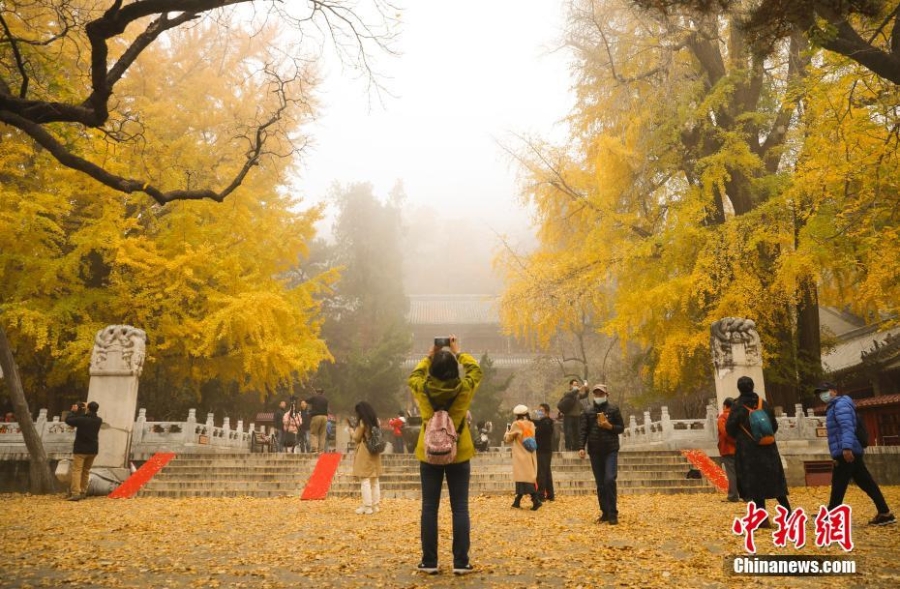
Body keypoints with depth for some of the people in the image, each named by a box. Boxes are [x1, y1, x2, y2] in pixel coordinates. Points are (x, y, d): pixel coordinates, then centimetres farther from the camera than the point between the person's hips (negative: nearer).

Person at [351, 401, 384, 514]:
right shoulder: (376, 420, 8)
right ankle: (375, 505, 16)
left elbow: (356, 438, -8)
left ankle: (367, 506, -5)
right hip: (375, 453, 7)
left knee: (365, 480, -4)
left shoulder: (362, 422, -12)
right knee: (374, 480, 13)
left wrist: (352, 433, 12)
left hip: (364, 453, -7)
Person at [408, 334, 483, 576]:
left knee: (429, 508, 7)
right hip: (459, 454, 0)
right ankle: (461, 562, 7)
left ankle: (429, 562, 10)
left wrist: (430, 356, 18)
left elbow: (413, 376, 14)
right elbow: (476, 371, 9)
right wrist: (458, 352, 16)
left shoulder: (422, 389, -10)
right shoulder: (464, 389, -12)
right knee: (460, 508, 5)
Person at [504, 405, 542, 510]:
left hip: (521, 455, -7)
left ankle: (536, 500, -20)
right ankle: (517, 501, 18)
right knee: (529, 477, 11)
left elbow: (508, 439, -2)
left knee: (523, 478, -8)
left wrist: (508, 430, 15)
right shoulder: (531, 424, 7)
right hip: (530, 455, 7)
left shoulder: (516, 424, -10)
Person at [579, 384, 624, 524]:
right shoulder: (588, 411, 8)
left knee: (610, 480, -14)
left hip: (611, 450, -3)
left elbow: (621, 427, 6)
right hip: (594, 451, 3)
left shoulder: (614, 409, 3)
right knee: (600, 484, 8)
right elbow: (584, 431, 3)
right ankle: (605, 513, 18)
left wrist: (610, 426, -13)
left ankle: (613, 514, -5)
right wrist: (581, 447, -9)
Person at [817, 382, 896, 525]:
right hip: (847, 453, 10)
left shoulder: (841, 404, -8)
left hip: (846, 453, -10)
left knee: (838, 485, -6)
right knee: (866, 483, 9)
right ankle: (885, 513, 10)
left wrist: (846, 447, -34)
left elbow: (847, 426, -23)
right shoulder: (834, 407, 23)